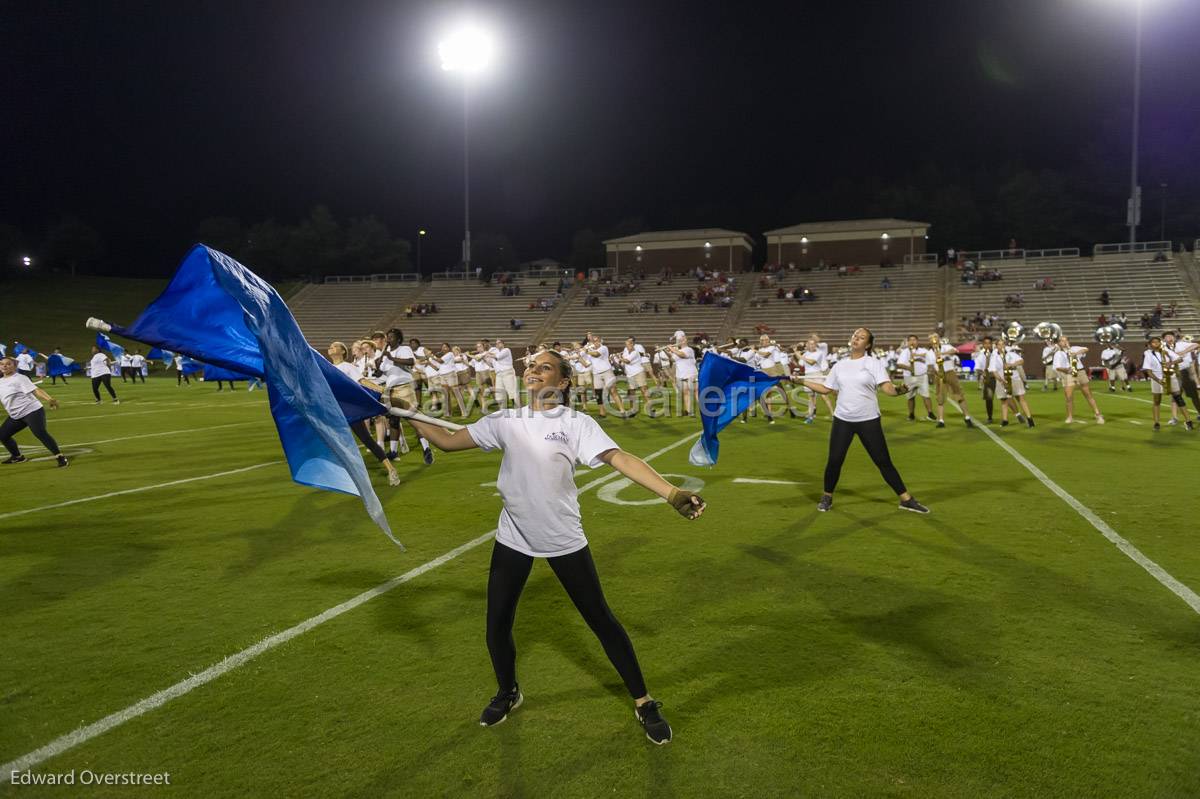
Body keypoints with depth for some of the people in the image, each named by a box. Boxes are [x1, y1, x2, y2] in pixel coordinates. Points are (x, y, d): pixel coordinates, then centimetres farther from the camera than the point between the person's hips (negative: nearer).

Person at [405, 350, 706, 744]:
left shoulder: (576, 423, -11)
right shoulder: (505, 420, 0)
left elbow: (620, 459, -24)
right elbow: (447, 441, 2)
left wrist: (672, 494, -36)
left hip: (564, 539, -3)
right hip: (513, 538, 3)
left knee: (601, 620, 5)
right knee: (497, 625, 11)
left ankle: (643, 703, 21)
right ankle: (507, 693, 40)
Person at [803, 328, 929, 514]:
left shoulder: (874, 363, -4)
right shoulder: (840, 365, 7)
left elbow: (887, 388, -14)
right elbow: (825, 389, 13)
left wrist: (899, 390, -36)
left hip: (869, 421, -2)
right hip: (842, 420, 3)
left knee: (884, 462, 2)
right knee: (834, 460, 0)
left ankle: (906, 499, 13)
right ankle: (827, 497, 19)